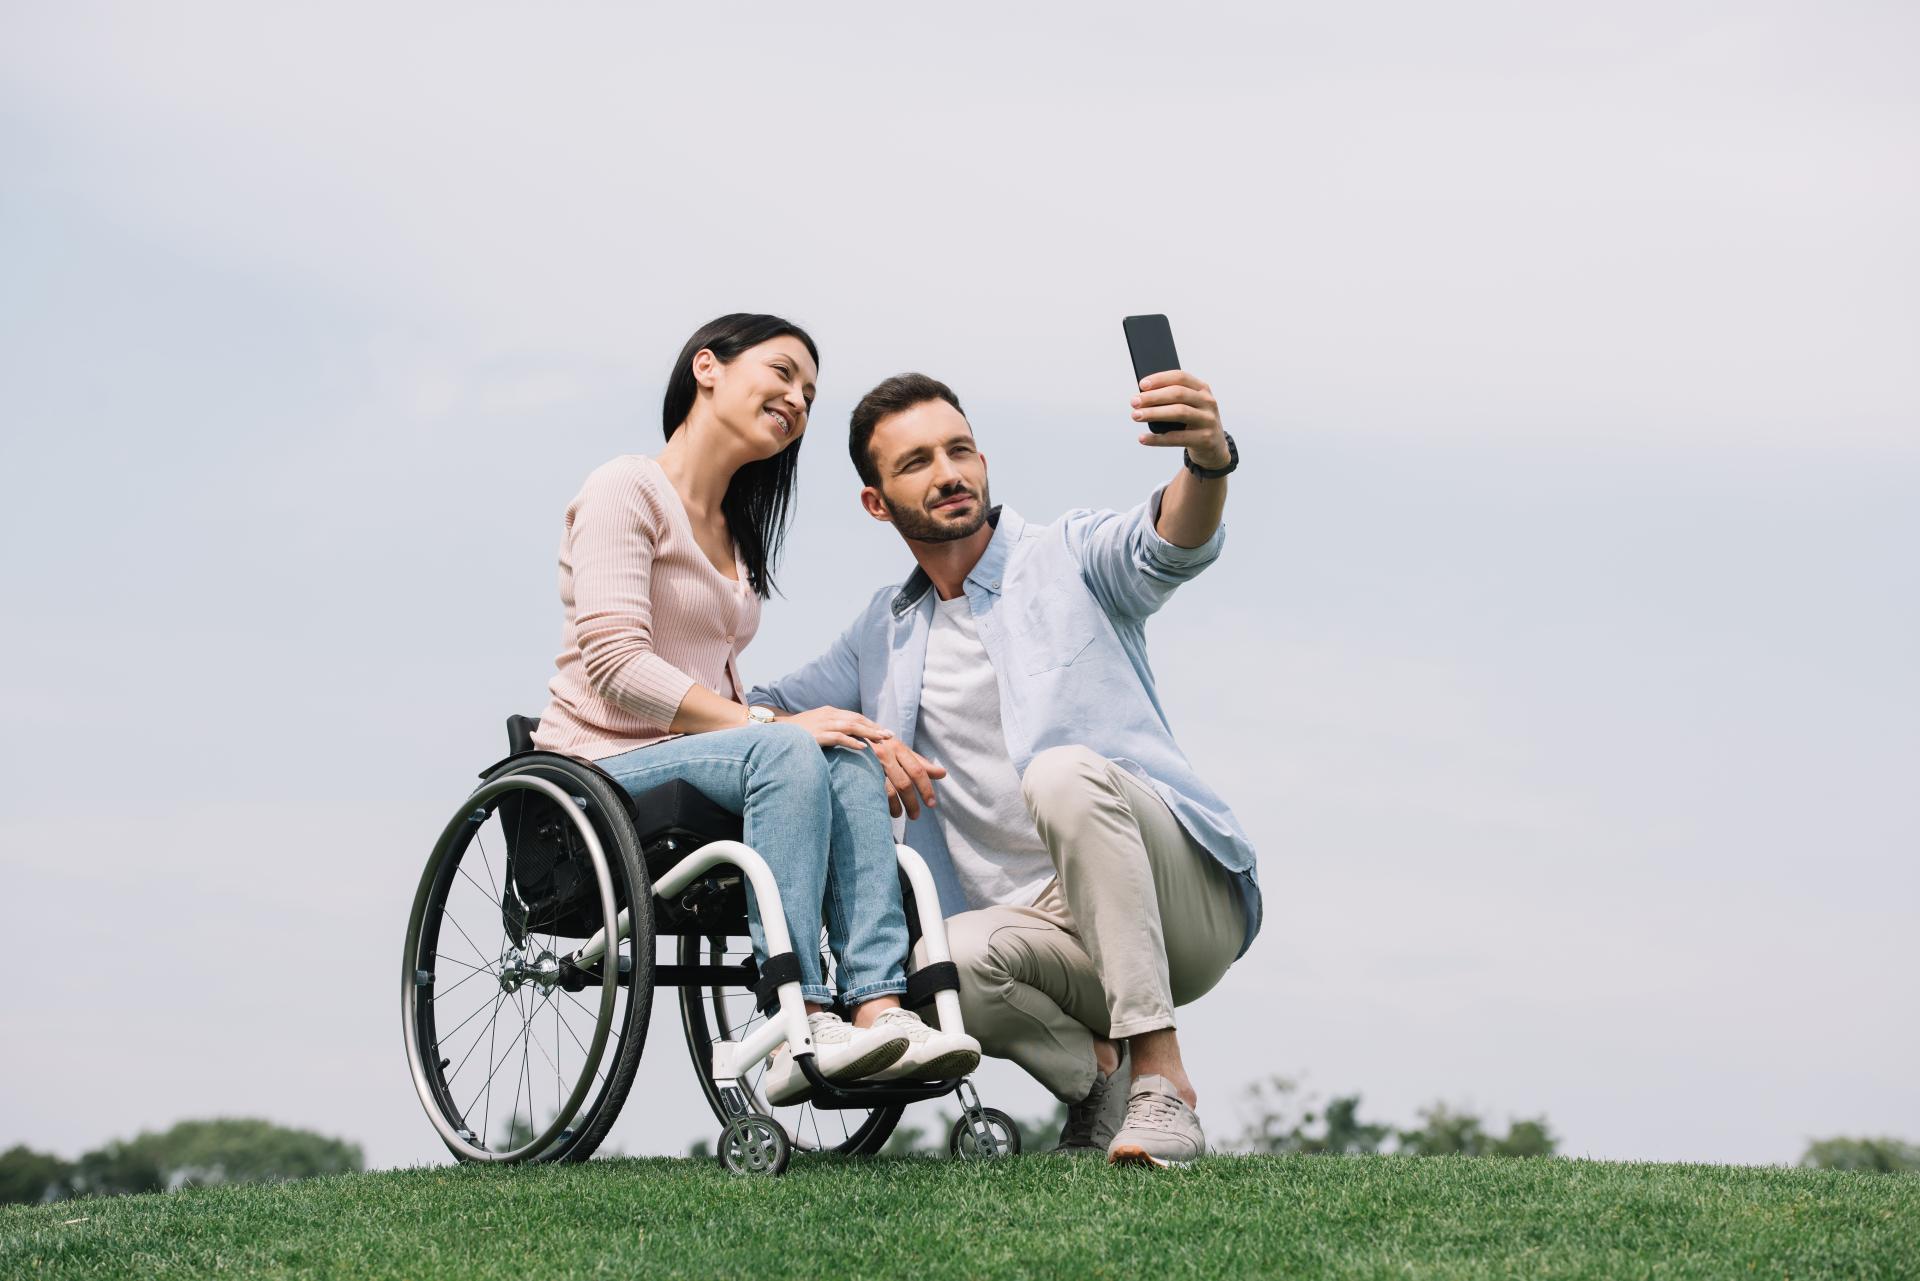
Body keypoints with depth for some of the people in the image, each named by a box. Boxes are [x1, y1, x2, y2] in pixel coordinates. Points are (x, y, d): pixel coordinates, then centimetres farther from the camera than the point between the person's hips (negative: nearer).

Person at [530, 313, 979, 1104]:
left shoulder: (736, 532, 24)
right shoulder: (628, 490, -4)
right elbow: (616, 667, -17)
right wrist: (772, 725, -22)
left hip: (699, 757, 7)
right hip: (602, 766, -7)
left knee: (848, 758, -22)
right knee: (786, 753, -34)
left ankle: (877, 1010, -35)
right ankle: (797, 1031, -40)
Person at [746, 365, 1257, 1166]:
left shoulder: (1069, 558, 5)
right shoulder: (884, 633, 19)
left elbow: (1170, 544, -16)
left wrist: (1208, 459, -41)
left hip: (1180, 905, -3)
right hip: (1042, 924, 3)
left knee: (1063, 772, -34)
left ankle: (1161, 1078, -31)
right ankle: (1094, 1073, -1)